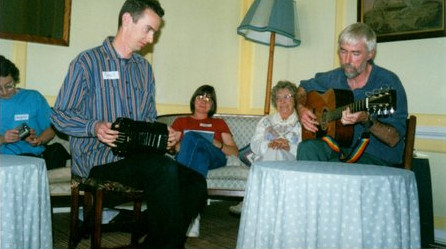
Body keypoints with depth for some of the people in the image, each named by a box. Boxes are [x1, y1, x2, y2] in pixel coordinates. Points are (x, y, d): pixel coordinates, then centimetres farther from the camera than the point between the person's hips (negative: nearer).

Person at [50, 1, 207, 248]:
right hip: (96, 157, -6)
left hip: (137, 155, 6)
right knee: (165, 168, -32)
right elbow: (59, 115, -3)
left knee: (195, 183, -18)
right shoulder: (88, 62, -1)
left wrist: (164, 134, 0)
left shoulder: (145, 68, 18)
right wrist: (94, 127, -21)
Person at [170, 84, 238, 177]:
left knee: (190, 136, -31)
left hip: (214, 158, 0)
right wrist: (183, 144, -6)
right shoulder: (180, 121, 31)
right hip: (186, 157, 0)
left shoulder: (219, 123, 30)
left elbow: (235, 152, 19)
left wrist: (218, 144, -2)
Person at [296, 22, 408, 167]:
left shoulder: (388, 83, -13)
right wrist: (301, 109, 4)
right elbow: (304, 88, 24)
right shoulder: (334, 78, 4)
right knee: (307, 148, -27)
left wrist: (366, 120, -32)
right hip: (341, 149, 5)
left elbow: (394, 140, -16)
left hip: (377, 158, -4)